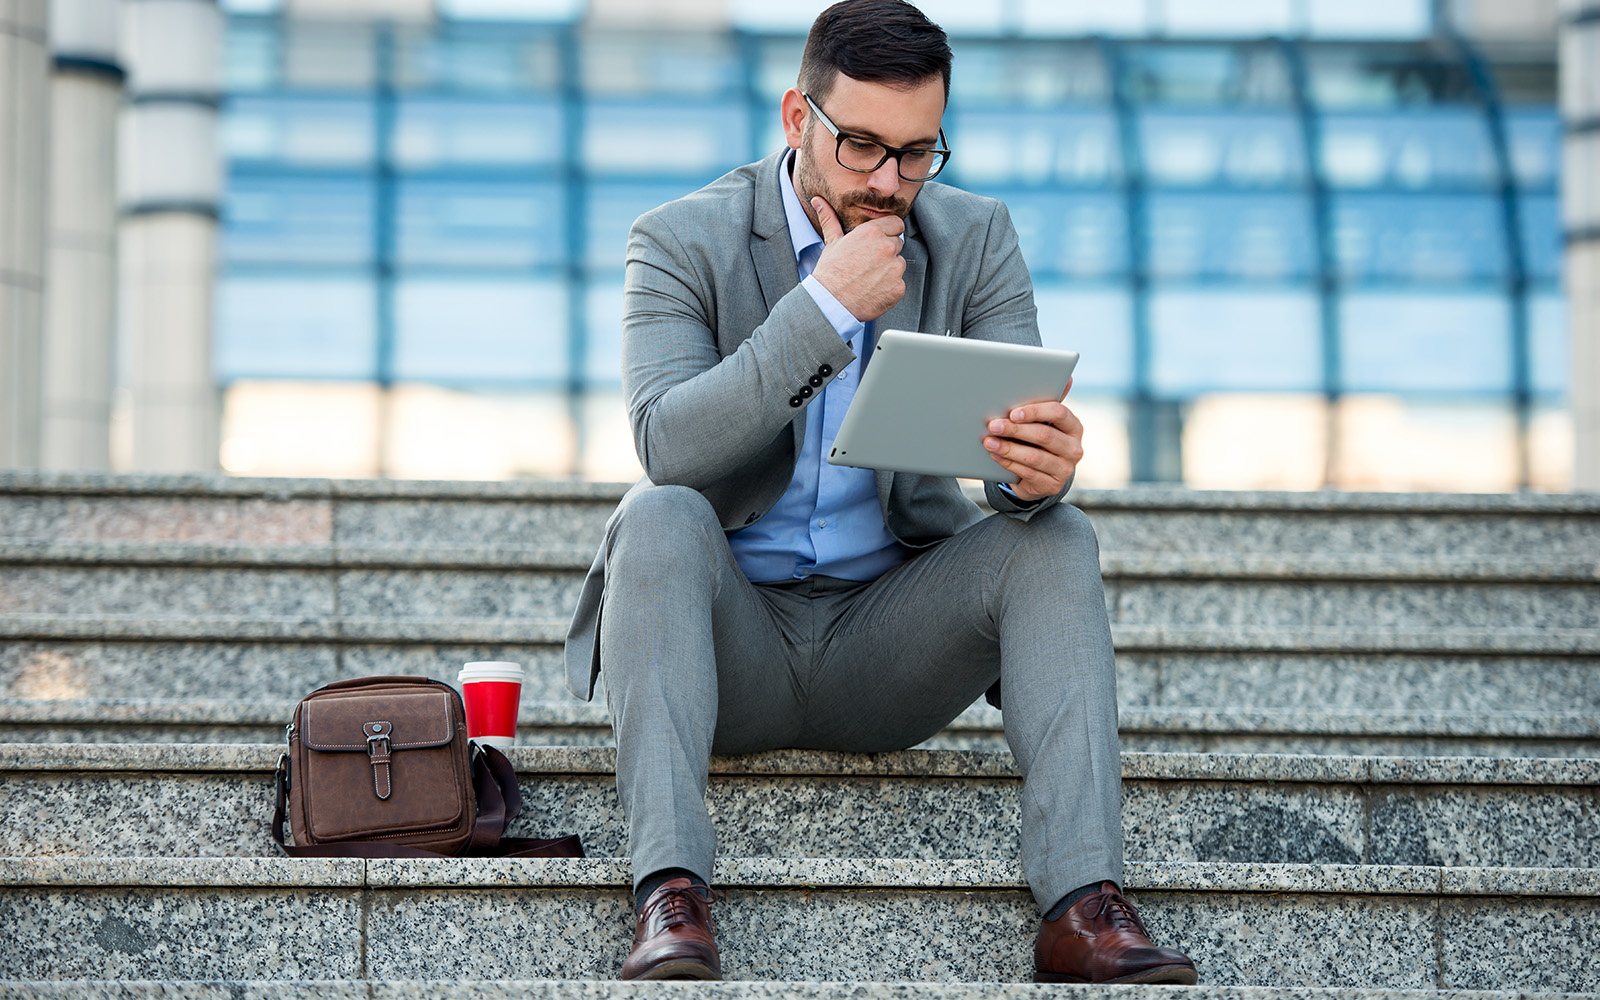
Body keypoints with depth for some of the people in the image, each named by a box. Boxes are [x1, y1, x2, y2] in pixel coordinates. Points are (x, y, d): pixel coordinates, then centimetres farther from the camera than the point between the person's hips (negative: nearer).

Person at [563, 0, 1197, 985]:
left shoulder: (976, 240, 1)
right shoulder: (683, 242, -6)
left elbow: (1023, 455, -8)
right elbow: (666, 444, -22)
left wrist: (1041, 472, -33)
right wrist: (826, 306, -25)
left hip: (886, 639, 2)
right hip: (731, 635, -2)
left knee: (1055, 537, -22)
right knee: (660, 517, -32)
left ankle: (1085, 907, -33)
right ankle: (672, 895, -41)